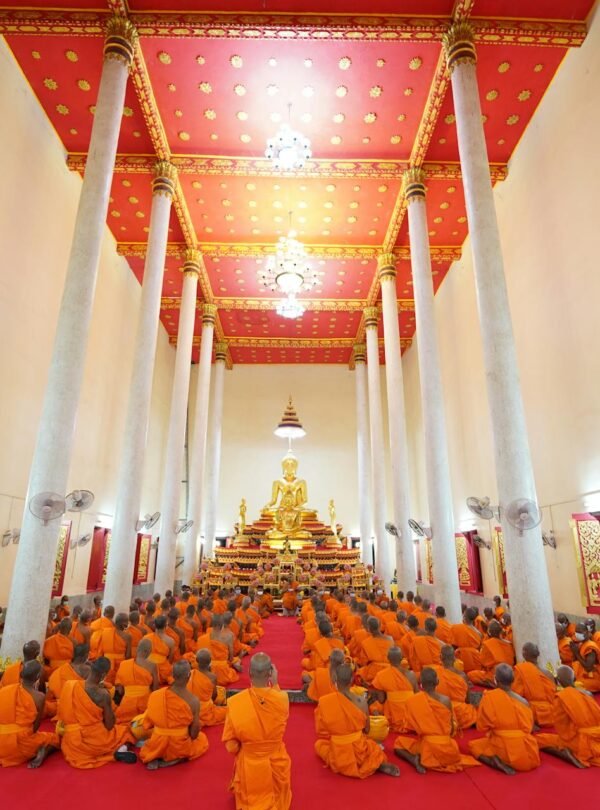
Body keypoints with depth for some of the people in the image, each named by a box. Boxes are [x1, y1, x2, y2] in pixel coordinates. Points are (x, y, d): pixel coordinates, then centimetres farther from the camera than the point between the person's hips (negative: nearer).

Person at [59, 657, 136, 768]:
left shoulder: (68, 685, -8)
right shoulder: (103, 694, -20)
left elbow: (62, 716, 7)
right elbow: (109, 726, -9)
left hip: (72, 742, 2)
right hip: (96, 741, -2)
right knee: (125, 731, 24)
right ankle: (120, 751, -8)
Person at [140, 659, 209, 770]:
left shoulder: (155, 695, -12)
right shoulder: (193, 700, -18)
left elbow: (148, 724, 0)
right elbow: (194, 733, -10)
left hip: (157, 746, 3)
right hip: (180, 747, -3)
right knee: (202, 739, 29)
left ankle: (153, 759, 4)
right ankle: (177, 759, 3)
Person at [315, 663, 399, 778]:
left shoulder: (324, 702, -18)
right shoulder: (361, 701, -14)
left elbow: (320, 731, -5)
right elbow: (366, 729, 0)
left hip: (337, 754, -2)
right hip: (359, 750, 2)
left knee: (319, 744, 30)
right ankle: (380, 764, 4)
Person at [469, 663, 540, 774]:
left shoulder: (489, 697, -10)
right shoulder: (524, 701, -3)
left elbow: (482, 727, -4)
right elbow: (528, 728, 6)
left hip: (503, 748, -3)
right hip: (527, 756, 3)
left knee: (474, 745, 22)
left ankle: (496, 762, -6)